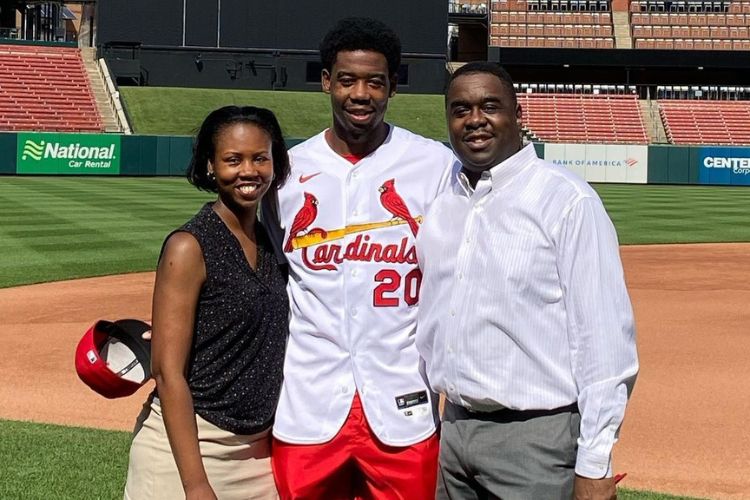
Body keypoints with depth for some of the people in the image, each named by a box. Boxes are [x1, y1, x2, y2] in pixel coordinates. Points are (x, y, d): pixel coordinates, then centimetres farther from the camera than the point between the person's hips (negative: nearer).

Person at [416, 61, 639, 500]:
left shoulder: (567, 200, -9)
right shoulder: (442, 208, 10)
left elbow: (604, 338, -14)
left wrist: (594, 465, -17)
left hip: (537, 437, -6)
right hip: (453, 429, 6)